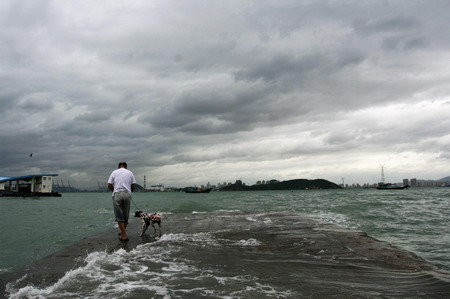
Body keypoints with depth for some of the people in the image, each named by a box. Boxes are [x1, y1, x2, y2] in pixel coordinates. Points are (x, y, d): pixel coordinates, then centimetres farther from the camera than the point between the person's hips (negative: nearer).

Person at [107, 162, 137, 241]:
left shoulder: (114, 172, 11)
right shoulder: (130, 173, 13)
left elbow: (109, 185, 5)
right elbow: (133, 186, 8)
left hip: (117, 194, -1)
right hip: (127, 194, 1)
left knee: (119, 216, 1)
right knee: (126, 215, 14)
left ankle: (124, 235, -4)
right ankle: (123, 232, 26)